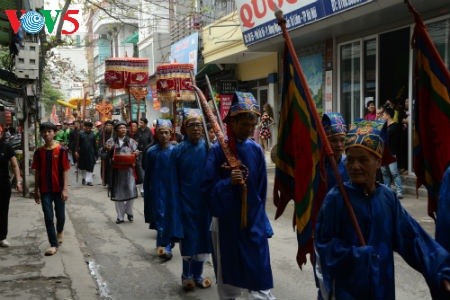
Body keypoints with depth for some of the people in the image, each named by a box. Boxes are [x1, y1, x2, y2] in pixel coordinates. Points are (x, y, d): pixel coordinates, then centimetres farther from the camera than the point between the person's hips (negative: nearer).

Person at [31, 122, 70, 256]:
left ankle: (60, 231, 43)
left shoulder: (61, 150, -7)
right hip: (45, 190, 2)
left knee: (60, 215, 11)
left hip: (58, 189, -2)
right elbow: (37, 172, 6)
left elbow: (65, 171, -7)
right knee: (48, 217, -1)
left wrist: (65, 189, -12)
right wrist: (36, 190, 5)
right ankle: (53, 244, 6)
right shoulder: (39, 152, 1)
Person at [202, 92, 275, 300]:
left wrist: (259, 213, 11)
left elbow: (261, 187, 10)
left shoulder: (256, 150, 1)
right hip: (226, 220, -2)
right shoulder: (218, 150, -9)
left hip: (253, 219, 2)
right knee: (228, 271, 12)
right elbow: (208, 187, -10)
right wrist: (228, 182, -27)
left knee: (259, 274, -1)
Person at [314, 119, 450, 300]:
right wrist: (357, 256, -19)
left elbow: (412, 237, -3)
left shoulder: (388, 198, -1)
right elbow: (324, 242, -12)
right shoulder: (336, 198, -13)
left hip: (381, 285, 4)